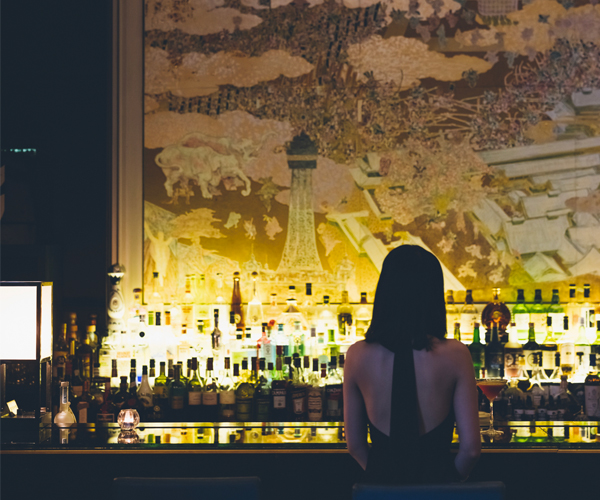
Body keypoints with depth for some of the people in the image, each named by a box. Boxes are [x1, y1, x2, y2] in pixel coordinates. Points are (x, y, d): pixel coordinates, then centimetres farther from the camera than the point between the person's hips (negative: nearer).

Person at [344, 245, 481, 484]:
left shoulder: (358, 355, -5)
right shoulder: (455, 355, -9)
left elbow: (355, 445, 3)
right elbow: (470, 448, -6)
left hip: (380, 483, 2)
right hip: (438, 483, -1)